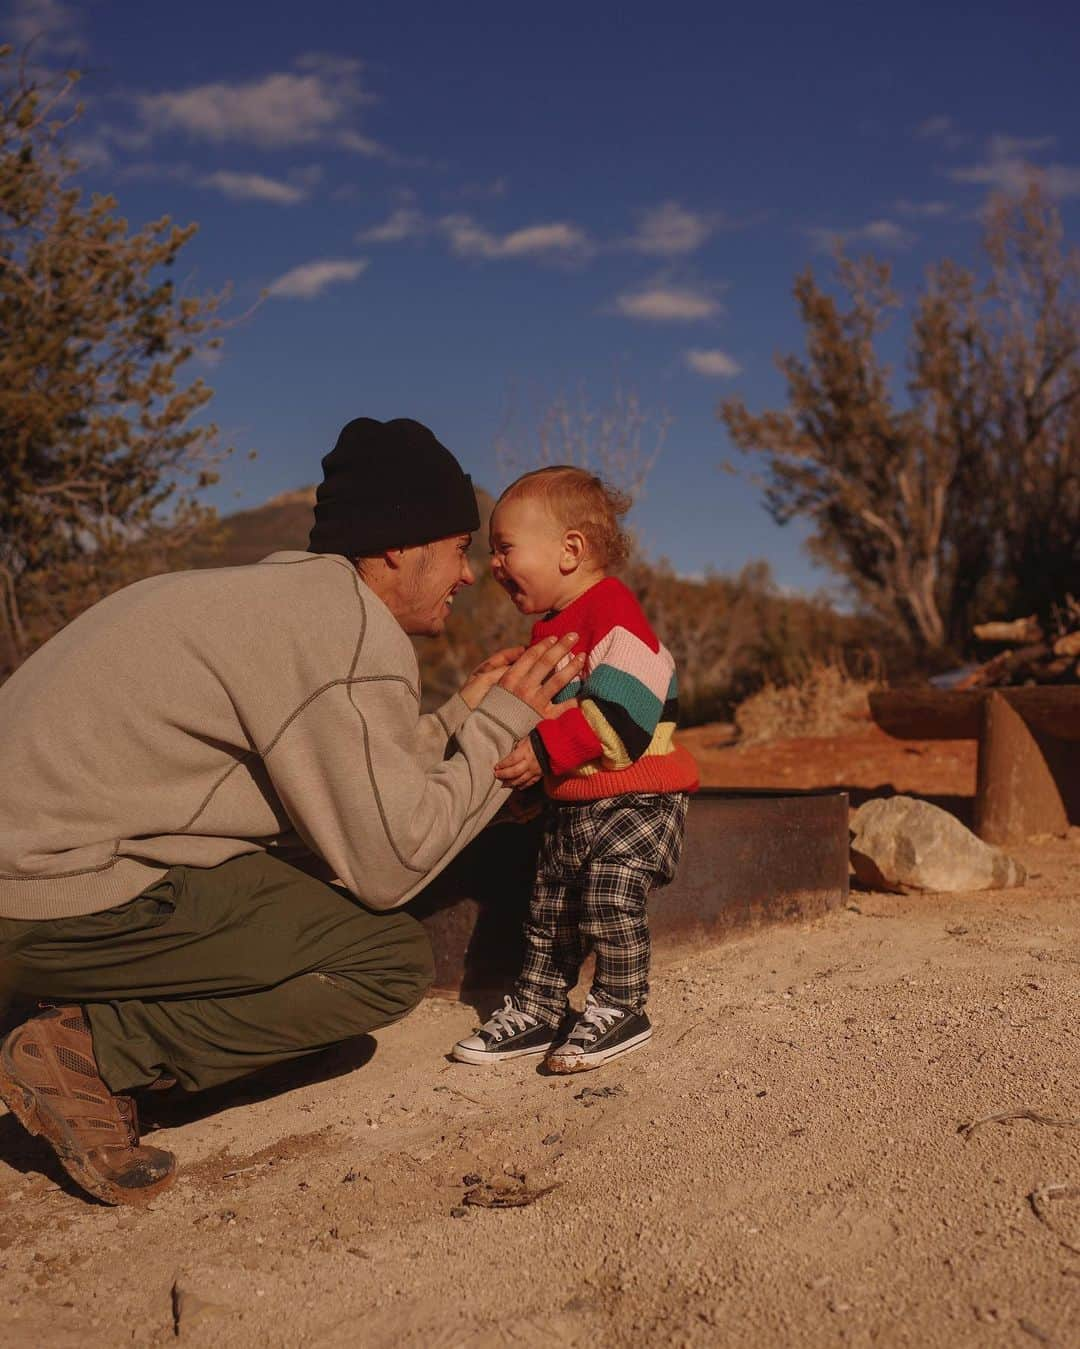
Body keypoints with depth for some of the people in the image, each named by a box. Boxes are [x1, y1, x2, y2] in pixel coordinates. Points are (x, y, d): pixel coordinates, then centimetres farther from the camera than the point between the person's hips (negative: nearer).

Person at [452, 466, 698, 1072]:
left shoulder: (611, 609, -17)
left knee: (611, 894, -18)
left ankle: (620, 1010, 0)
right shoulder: (551, 630, 15)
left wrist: (548, 748, -30)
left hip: (636, 797, -9)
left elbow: (624, 704, -29)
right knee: (551, 907, 11)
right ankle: (535, 1010, 22)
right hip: (571, 803, 10)